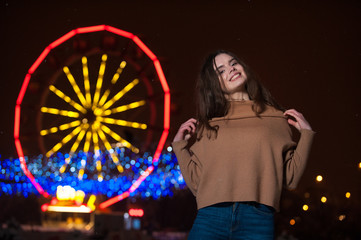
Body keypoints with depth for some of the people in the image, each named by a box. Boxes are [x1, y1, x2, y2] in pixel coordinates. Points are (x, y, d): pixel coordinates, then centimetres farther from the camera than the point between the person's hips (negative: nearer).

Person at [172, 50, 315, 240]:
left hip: (258, 219, -1)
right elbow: (196, 183, 9)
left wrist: (306, 133, 6)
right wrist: (179, 145, 9)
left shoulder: (275, 118, 14)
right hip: (210, 217, 1)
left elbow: (290, 178, 7)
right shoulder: (207, 126, 15)